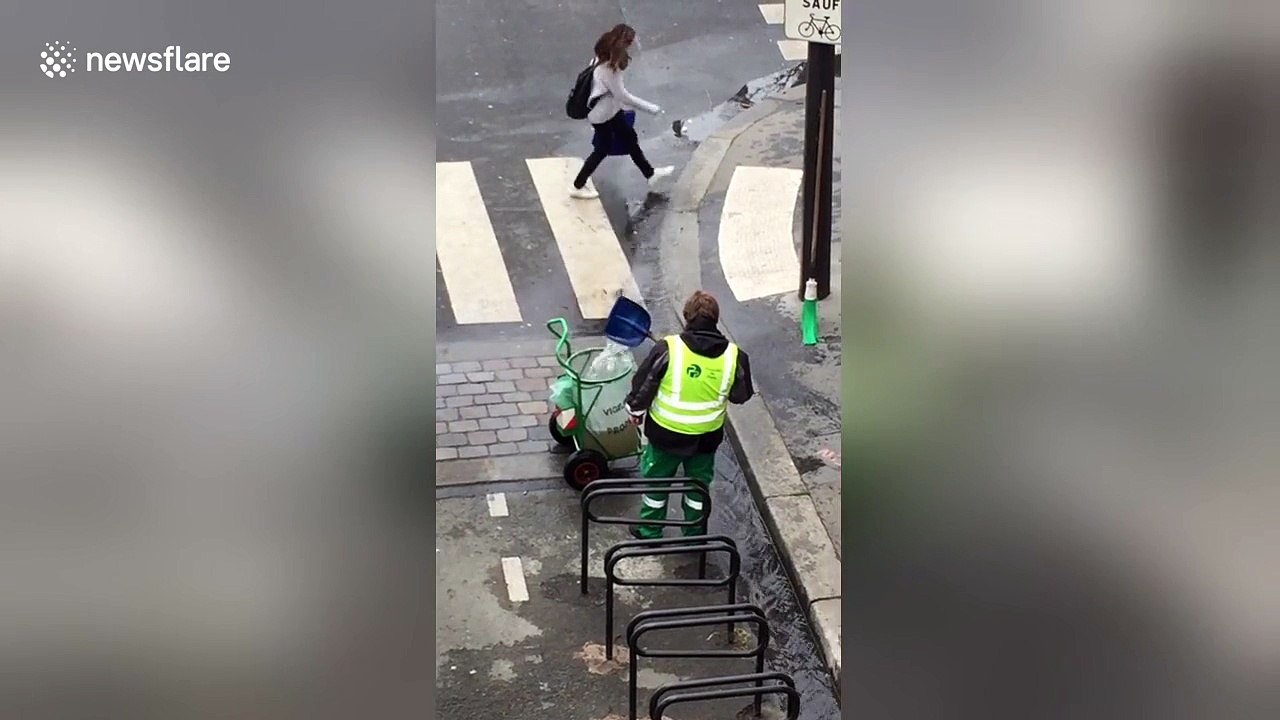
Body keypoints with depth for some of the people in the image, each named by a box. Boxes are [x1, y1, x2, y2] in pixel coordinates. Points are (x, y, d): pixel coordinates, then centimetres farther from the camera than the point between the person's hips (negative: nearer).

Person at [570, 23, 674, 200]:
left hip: (611, 109, 9)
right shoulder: (608, 68, -33)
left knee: (630, 138, 20)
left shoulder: (609, 59, -5)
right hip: (602, 113, -9)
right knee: (602, 149, 8)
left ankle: (650, 174, 37)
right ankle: (578, 187, 23)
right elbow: (622, 96, -27)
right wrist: (650, 107, -20)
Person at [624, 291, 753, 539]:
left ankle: (650, 532, 34)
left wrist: (635, 410, 8)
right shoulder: (733, 355, -14)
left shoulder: (668, 349, -21)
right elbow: (742, 395, 1)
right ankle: (695, 535, 36)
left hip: (666, 431, -2)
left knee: (656, 480, 20)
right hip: (707, 435, 2)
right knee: (699, 484, 23)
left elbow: (643, 385, -11)